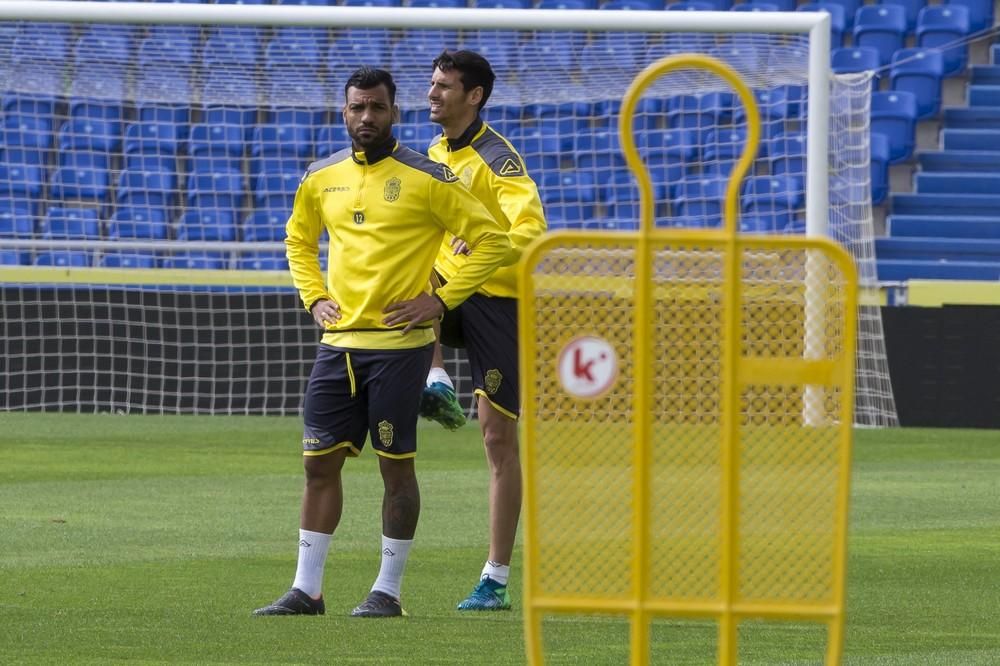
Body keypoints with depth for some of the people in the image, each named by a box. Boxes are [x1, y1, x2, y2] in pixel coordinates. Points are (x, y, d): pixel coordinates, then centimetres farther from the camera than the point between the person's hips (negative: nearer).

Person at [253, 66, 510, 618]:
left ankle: (388, 592, 6)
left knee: (396, 465, -1)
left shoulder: (427, 179, -6)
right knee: (319, 463, 4)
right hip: (338, 342, 5)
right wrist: (313, 297, 13)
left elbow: (491, 240, -5)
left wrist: (442, 300, -9)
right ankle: (306, 590, 9)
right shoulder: (321, 179, 9)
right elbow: (299, 240, 28)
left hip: (399, 344, -5)